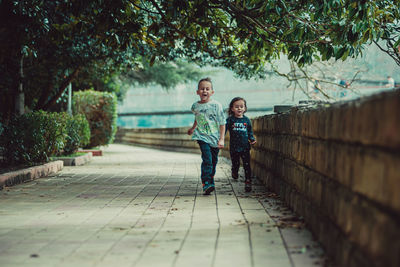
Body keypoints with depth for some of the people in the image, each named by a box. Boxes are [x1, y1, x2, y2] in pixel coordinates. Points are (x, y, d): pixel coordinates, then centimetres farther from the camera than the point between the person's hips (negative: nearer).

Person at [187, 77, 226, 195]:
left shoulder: (216, 105, -5)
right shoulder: (195, 106, 4)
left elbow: (222, 123, -3)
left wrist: (222, 139, -8)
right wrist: (193, 128, 39)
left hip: (215, 139, 0)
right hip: (202, 137, 0)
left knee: (213, 161, 9)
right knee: (207, 159, -18)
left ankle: (210, 180, 27)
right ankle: (206, 184, -23)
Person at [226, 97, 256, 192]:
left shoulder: (247, 120, 7)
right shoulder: (230, 120, -1)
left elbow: (250, 132, 16)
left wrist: (252, 139, 0)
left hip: (245, 147, 1)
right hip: (234, 147, -1)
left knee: (247, 165, -5)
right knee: (235, 164, 11)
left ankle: (248, 182, -2)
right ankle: (235, 173, 43)